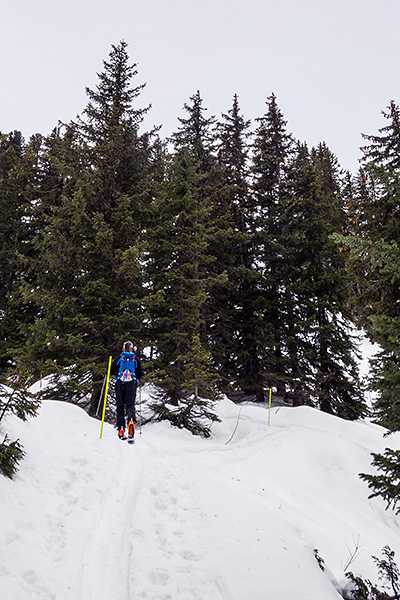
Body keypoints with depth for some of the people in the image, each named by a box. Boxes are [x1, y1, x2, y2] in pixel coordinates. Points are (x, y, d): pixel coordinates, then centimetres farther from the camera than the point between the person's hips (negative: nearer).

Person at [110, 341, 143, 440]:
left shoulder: (118, 358, 6)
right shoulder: (136, 359, 9)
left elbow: (111, 372, 3)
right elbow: (140, 375, 9)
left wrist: (117, 372, 24)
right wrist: (137, 379, 30)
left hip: (120, 384, 0)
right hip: (132, 384, 0)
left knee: (120, 406, 8)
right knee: (130, 405, 2)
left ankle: (121, 428, -3)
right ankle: (131, 420, -30)